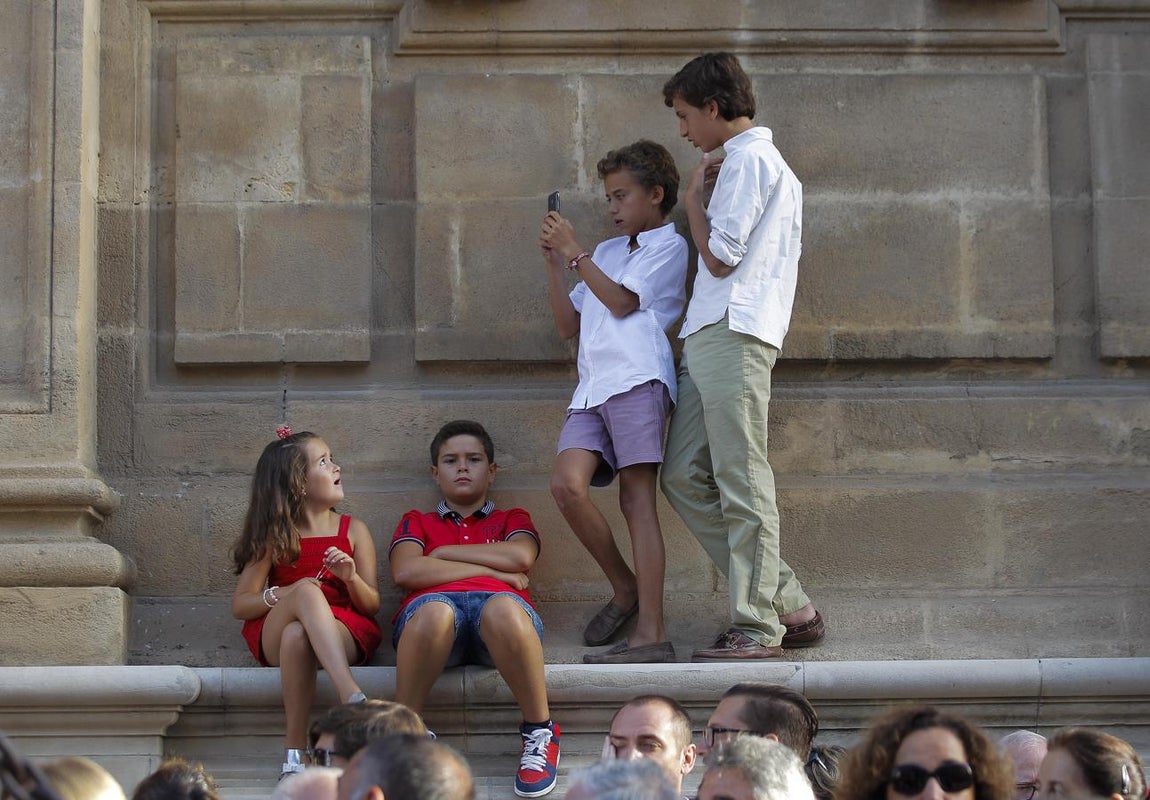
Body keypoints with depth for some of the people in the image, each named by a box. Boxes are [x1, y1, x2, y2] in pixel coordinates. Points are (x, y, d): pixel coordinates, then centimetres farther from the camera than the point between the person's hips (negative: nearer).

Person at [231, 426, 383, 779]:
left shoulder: (354, 531, 12)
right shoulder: (275, 537, 10)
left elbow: (372, 604, 9)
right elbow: (239, 604, 6)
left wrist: (351, 578, -13)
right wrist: (279, 596, -15)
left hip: (344, 633, 0)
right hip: (275, 639, 0)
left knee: (297, 633, -39)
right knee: (307, 589, -38)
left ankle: (295, 747, -43)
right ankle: (353, 698, -51)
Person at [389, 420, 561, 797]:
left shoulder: (512, 520, 34)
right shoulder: (417, 522, 33)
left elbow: (520, 557, 8)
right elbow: (406, 572, 9)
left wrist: (445, 553, 13)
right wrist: (490, 568, 7)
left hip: (499, 602, 0)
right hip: (435, 602, 0)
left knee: (502, 610, -42)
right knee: (434, 611, -42)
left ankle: (540, 732, -23)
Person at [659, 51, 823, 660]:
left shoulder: (749, 159, -6)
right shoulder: (767, 162, 26)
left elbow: (720, 257, -9)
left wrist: (693, 199, 3)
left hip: (732, 335, -10)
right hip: (708, 337, 10)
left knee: (741, 483, -9)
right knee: (683, 475, 6)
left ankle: (758, 628, -8)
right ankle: (786, 604, 6)